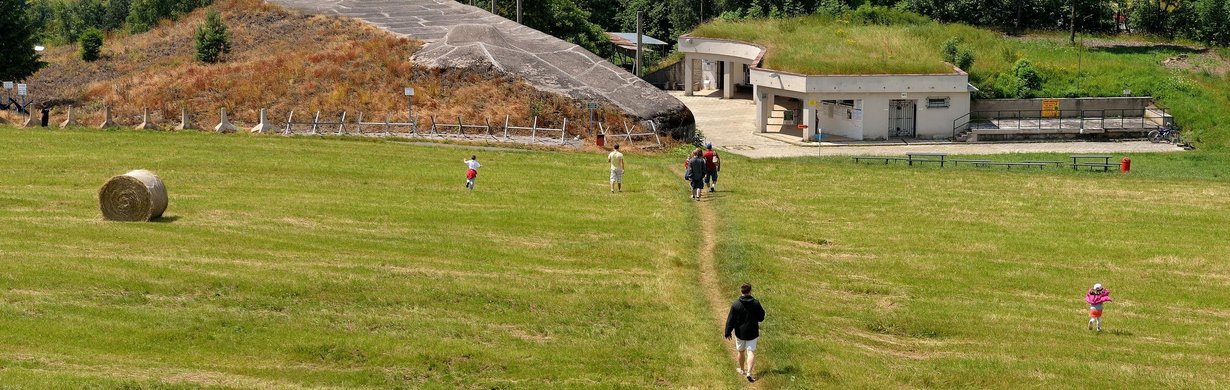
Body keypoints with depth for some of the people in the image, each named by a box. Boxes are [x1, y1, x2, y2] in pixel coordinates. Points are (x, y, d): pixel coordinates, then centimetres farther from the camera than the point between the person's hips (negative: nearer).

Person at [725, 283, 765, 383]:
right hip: (752, 333, 0)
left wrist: (728, 333, 1)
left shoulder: (735, 304, -13)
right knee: (751, 352, 1)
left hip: (740, 332, 0)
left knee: (741, 351, 19)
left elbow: (730, 320, -8)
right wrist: (761, 310, 19)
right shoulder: (756, 303, -10)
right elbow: (761, 318, 0)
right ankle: (749, 372, -15)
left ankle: (742, 370, 37)